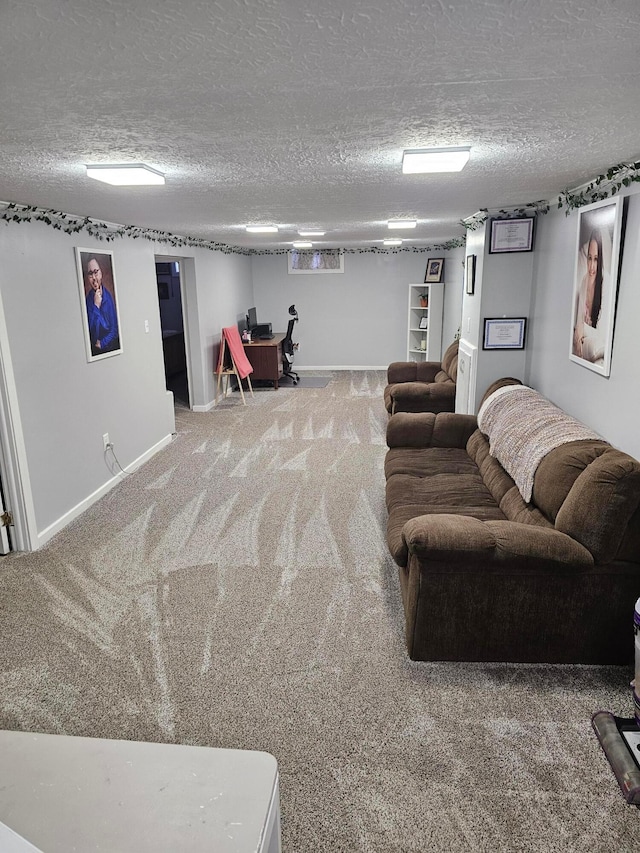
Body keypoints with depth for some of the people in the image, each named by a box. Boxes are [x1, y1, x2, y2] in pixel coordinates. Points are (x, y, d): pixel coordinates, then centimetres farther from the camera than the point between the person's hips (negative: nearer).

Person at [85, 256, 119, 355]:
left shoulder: (108, 296, 0)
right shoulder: (88, 299, -2)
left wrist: (102, 343, -7)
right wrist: (96, 306, -13)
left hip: (112, 346, 1)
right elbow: (92, 332, -8)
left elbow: (115, 328, 3)